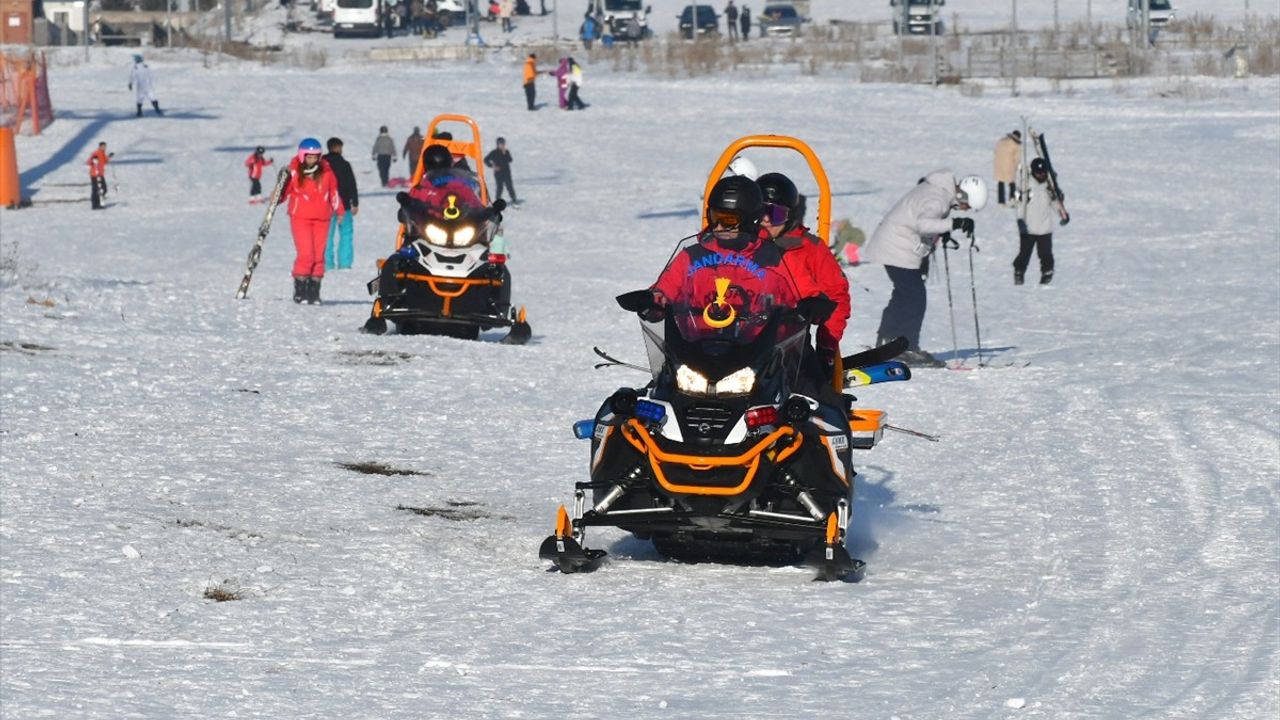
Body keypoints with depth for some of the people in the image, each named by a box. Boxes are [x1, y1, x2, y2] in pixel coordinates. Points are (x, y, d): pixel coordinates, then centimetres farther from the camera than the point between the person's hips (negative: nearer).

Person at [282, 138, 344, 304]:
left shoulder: (326, 172, 6)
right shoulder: (294, 172, -2)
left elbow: (334, 192, 15)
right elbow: (284, 192, 5)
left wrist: (339, 211, 18)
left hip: (321, 219, 3)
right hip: (300, 217, -3)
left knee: (319, 255, 1)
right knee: (306, 254, -12)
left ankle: (314, 292, 8)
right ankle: (300, 291, -3)